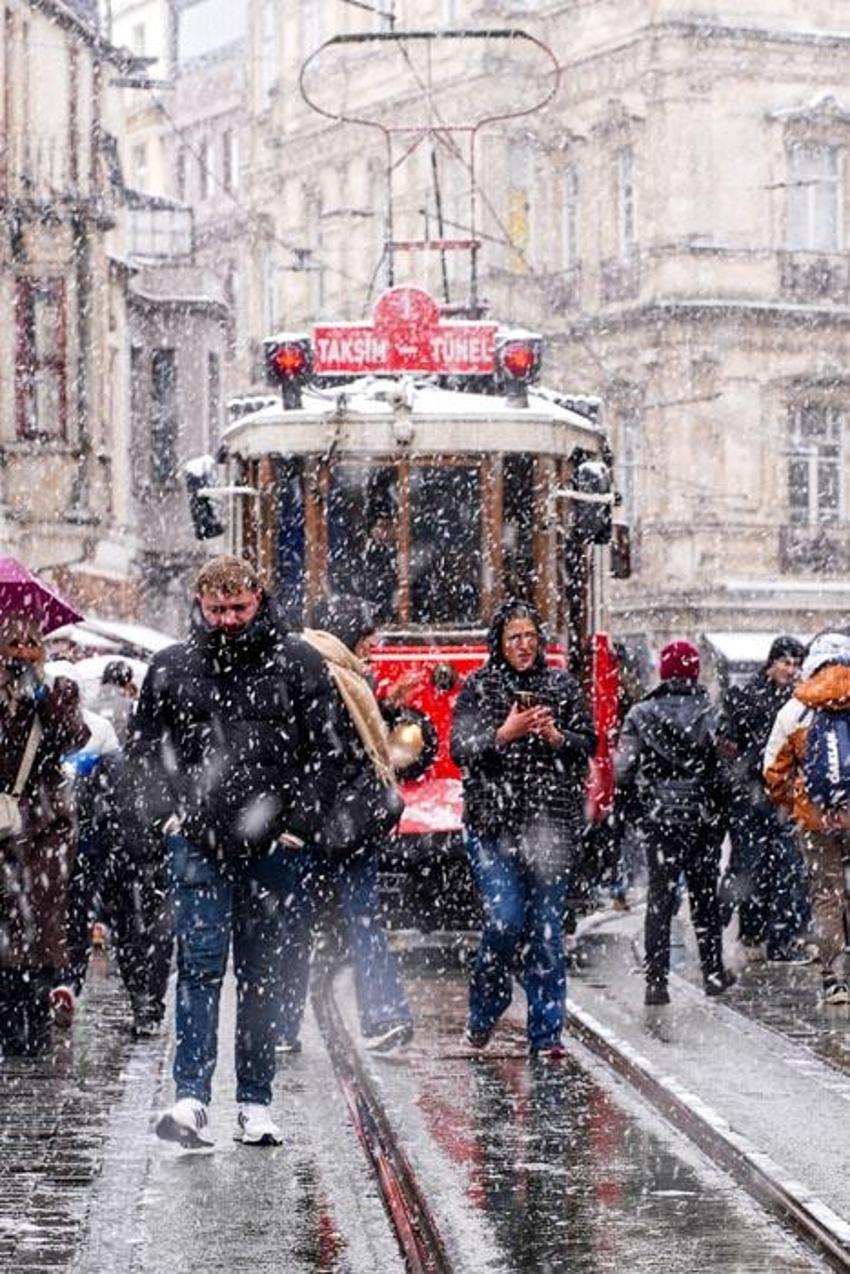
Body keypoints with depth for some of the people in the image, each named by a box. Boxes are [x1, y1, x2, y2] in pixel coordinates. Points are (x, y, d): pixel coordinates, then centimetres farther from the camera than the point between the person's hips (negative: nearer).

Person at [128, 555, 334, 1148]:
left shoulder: (297, 663, 3)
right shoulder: (171, 667, 6)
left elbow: (320, 746, 4)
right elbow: (146, 743, 14)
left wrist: (299, 822, -4)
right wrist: (167, 810, 2)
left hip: (269, 844, 0)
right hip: (198, 841, 0)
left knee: (263, 973, 7)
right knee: (200, 965, -9)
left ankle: (257, 1103, 13)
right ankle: (192, 1098, -13)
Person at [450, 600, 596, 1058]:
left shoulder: (562, 685, 10)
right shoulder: (478, 688, 4)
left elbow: (588, 744, 10)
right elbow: (460, 749, -3)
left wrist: (556, 737, -9)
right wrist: (504, 734, -16)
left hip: (551, 824, 2)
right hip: (492, 821, -2)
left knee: (546, 929, 0)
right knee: (505, 919, -12)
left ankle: (546, 1033, 4)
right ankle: (483, 1014, 12)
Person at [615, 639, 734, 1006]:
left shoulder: (641, 714, -4)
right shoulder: (711, 712, -5)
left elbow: (622, 771, -8)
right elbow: (726, 770, -9)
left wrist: (638, 812, 4)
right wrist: (721, 812, 3)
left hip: (659, 820, -1)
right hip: (703, 820, 1)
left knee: (659, 899, 3)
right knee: (704, 897, 15)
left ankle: (656, 981, -5)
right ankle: (713, 973, 23)